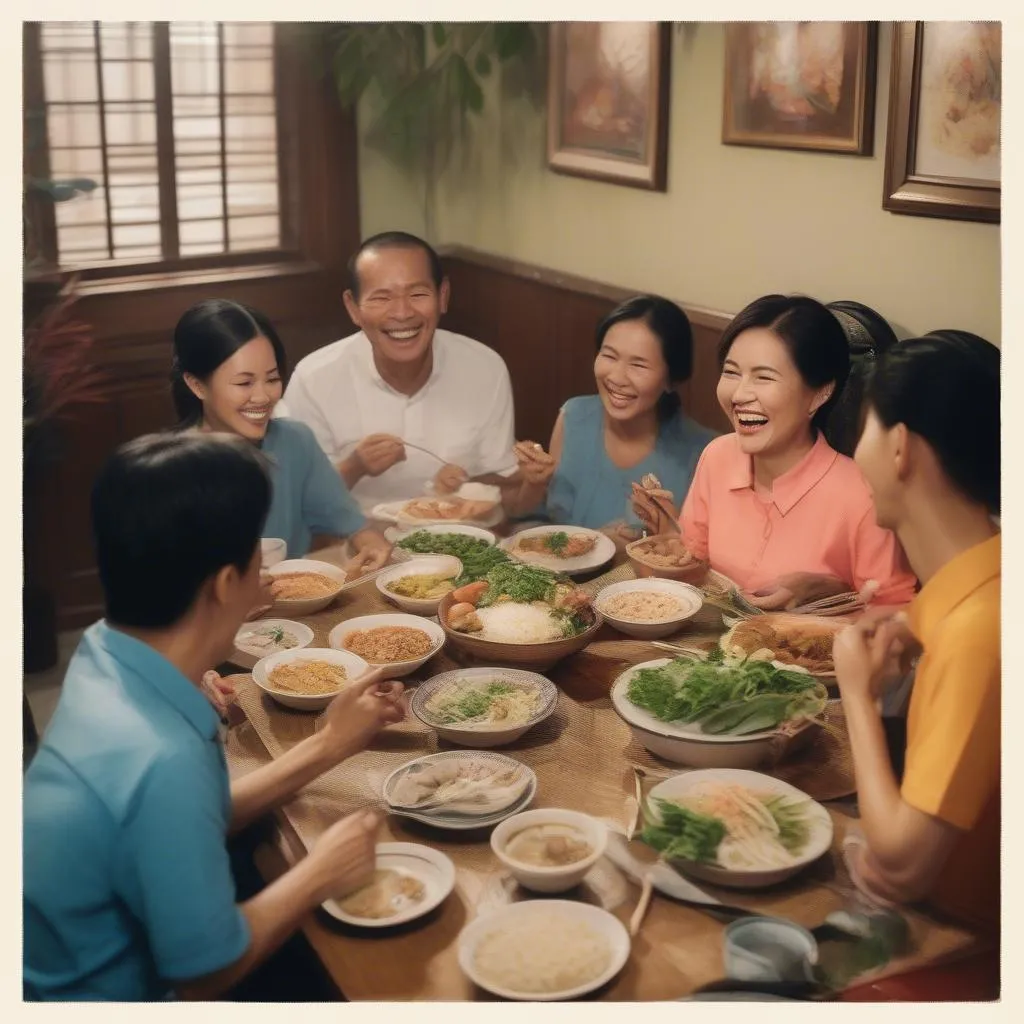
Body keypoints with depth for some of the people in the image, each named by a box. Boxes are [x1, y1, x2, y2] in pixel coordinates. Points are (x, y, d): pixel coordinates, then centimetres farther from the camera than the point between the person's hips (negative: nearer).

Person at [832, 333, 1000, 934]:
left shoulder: (978, 627, -30)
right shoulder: (977, 594, -3)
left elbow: (899, 867, -28)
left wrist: (857, 692, -16)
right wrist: (923, 637, 2)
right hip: (939, 900, 7)